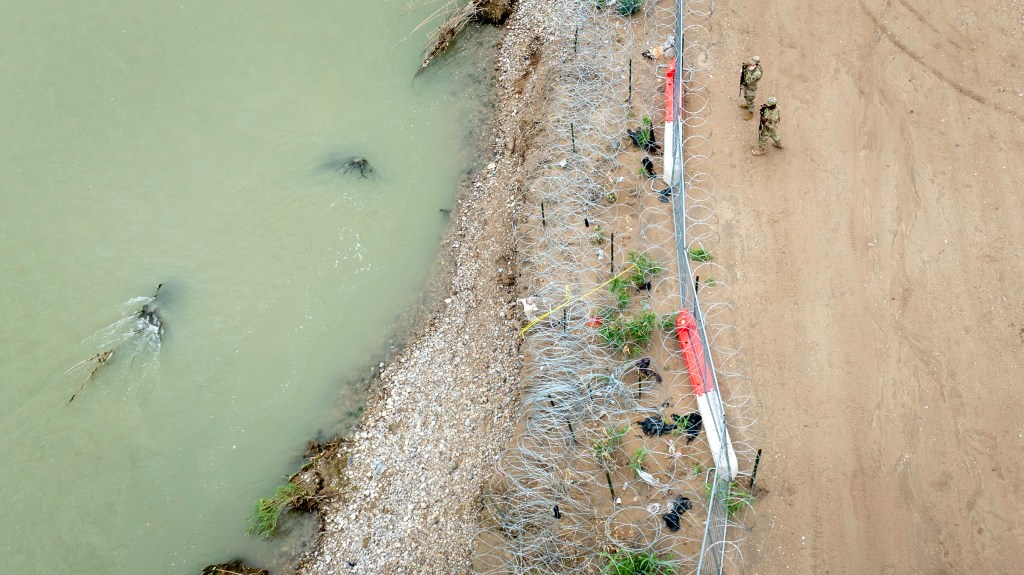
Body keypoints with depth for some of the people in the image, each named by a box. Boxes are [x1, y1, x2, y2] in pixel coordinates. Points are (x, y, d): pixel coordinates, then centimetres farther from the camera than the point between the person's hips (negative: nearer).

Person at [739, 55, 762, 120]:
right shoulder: (750, 64, -19)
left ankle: (750, 113, 37)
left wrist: (750, 70, -43)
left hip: (751, 87, -7)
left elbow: (748, 81, -40)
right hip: (745, 84, 7)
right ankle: (747, 105, 62)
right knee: (746, 96, 33)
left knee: (750, 100, 14)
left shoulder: (757, 73, -42)